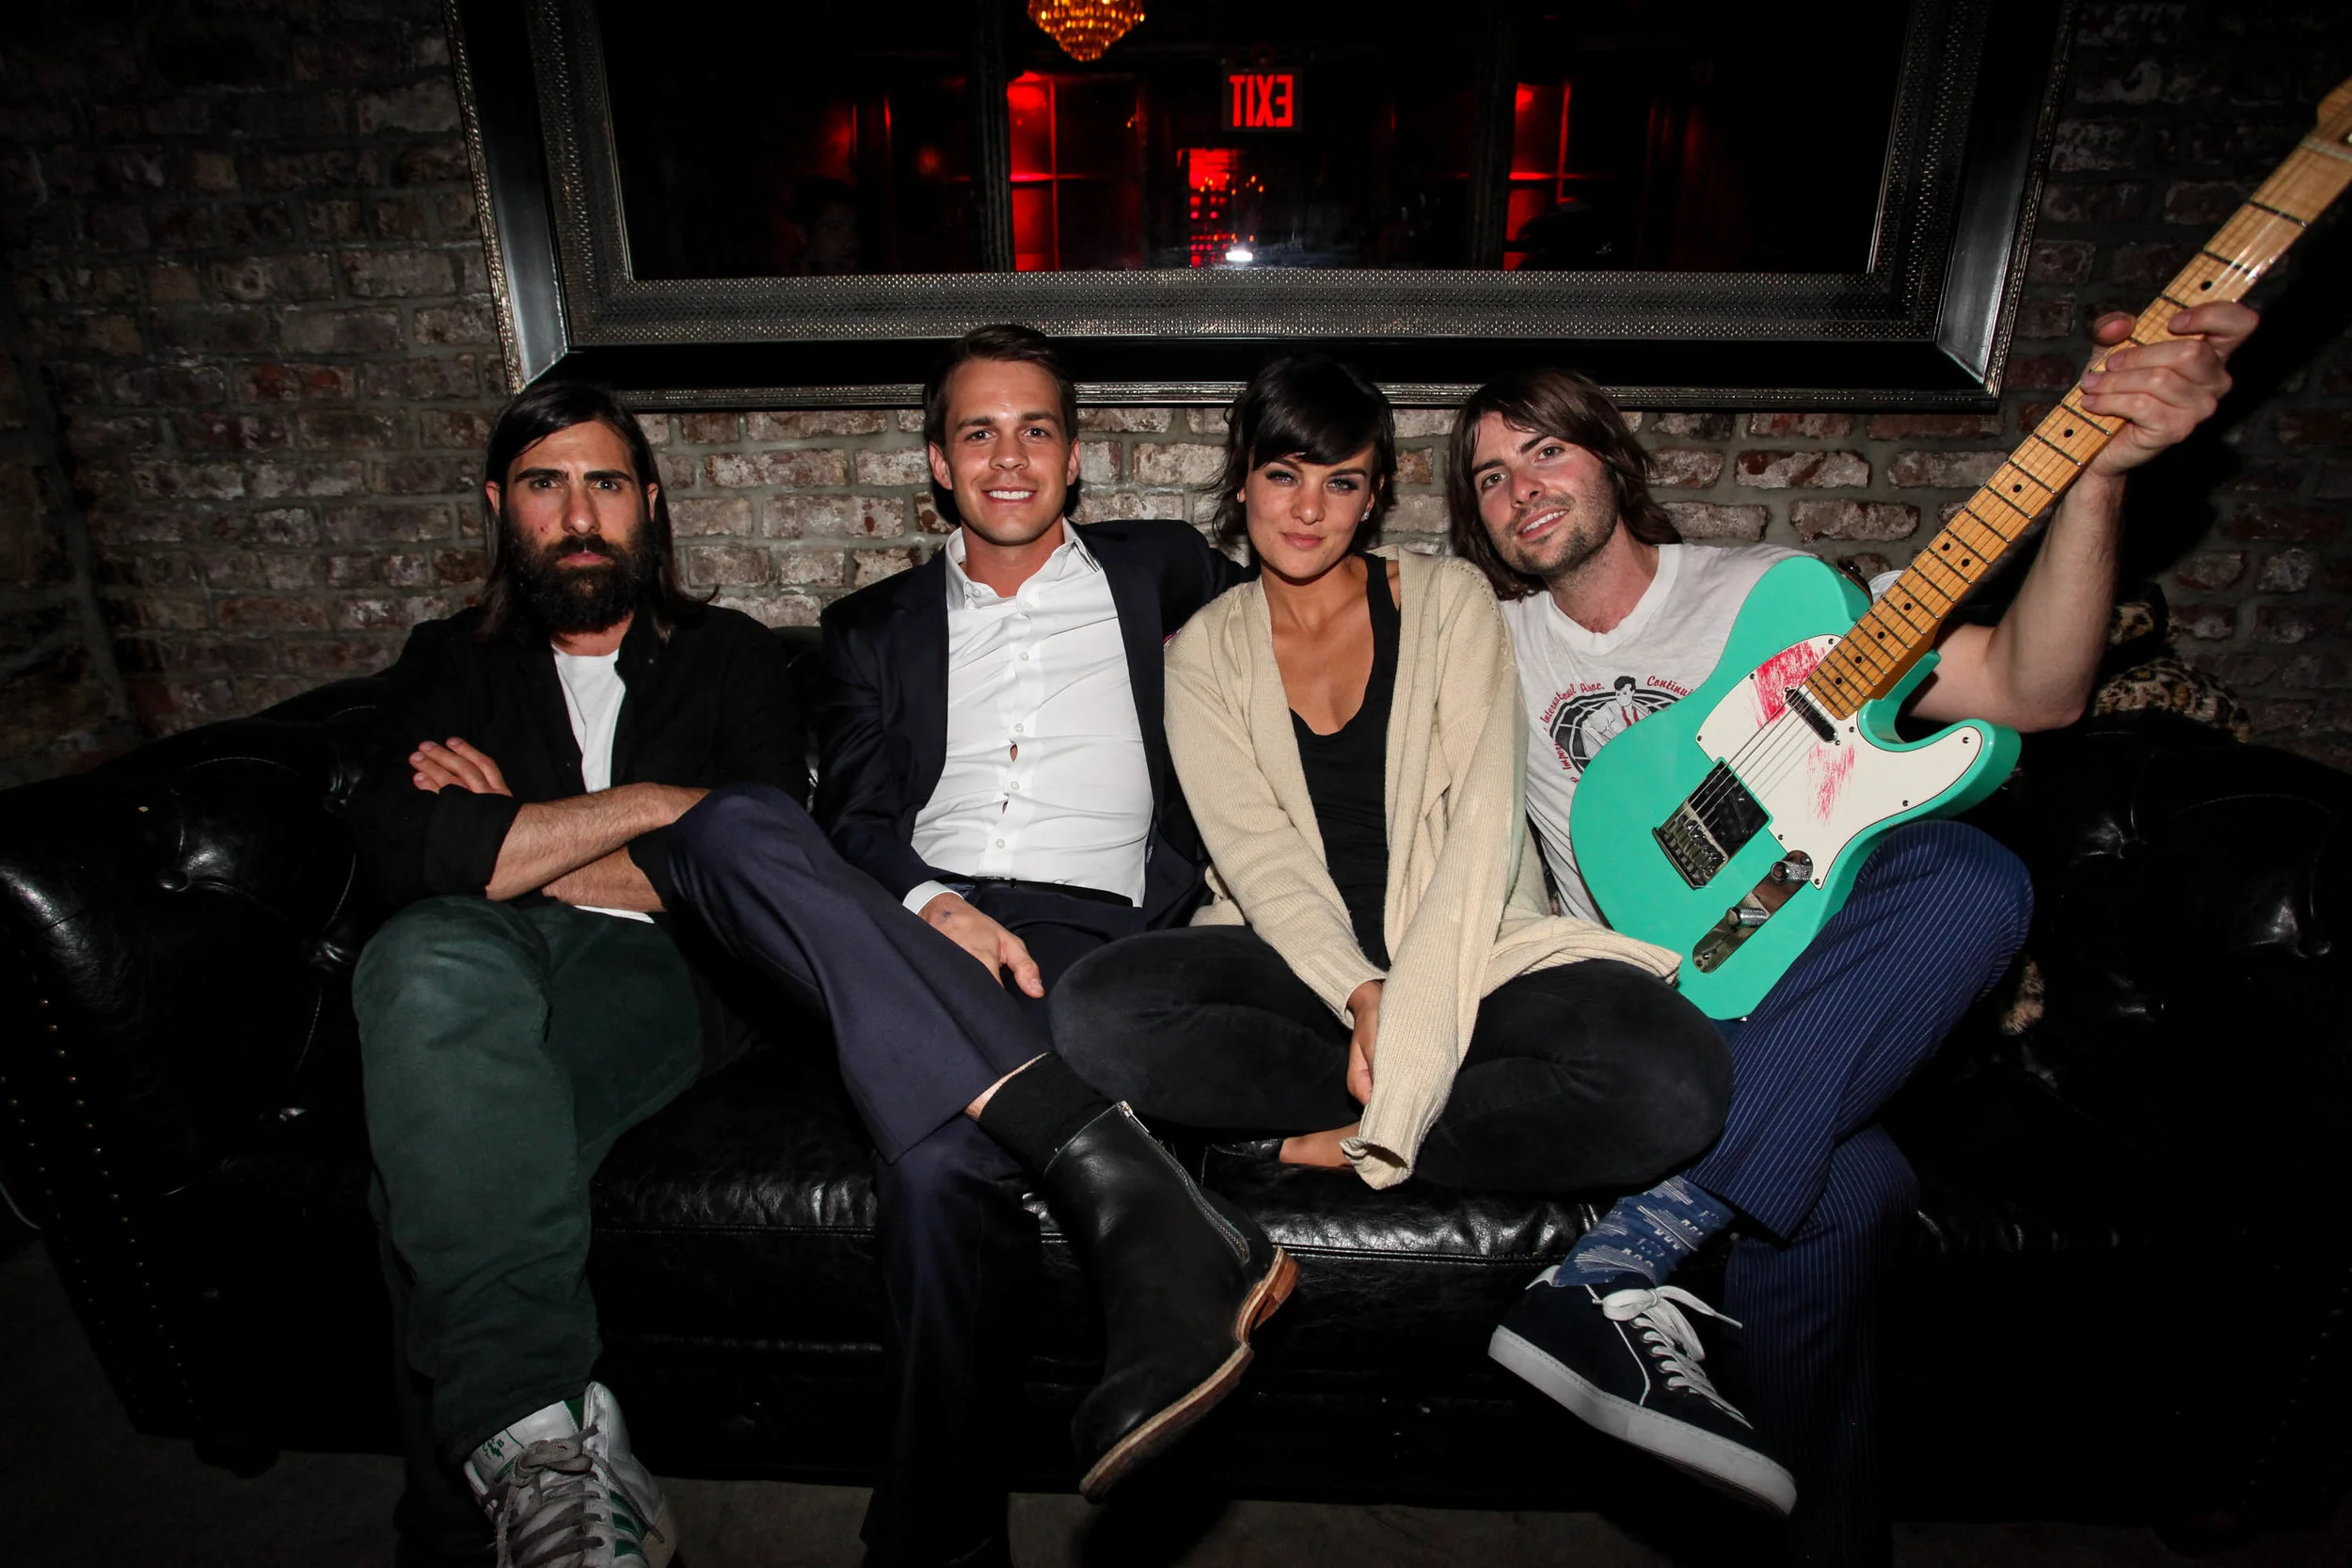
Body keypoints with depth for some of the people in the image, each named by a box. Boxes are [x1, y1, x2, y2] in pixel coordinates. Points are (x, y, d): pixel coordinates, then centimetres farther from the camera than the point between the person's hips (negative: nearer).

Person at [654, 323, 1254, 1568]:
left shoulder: (1164, 571, 21)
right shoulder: (874, 626, 23)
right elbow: (853, 817, 8)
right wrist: (932, 905, -11)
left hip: (1092, 930, -2)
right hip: (903, 925, 3)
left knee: (939, 1156, -33)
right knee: (734, 822, -29)